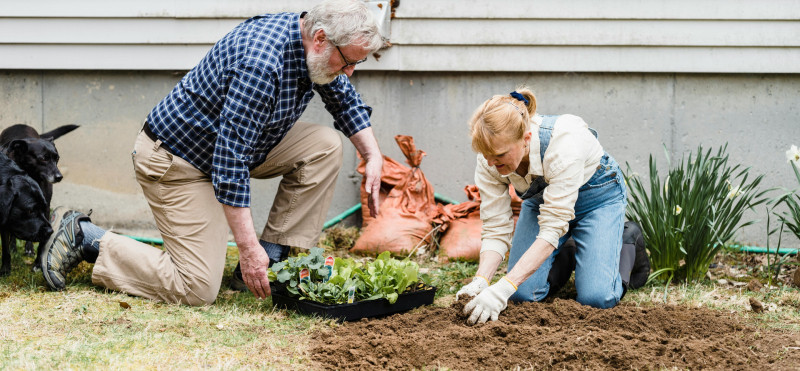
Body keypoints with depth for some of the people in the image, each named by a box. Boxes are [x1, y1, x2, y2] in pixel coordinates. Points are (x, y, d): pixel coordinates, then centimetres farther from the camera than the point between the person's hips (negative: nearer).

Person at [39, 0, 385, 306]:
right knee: (197, 289, -14)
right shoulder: (260, 64, -33)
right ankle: (84, 236, 0)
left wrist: (374, 156, 1)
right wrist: (247, 246, -33)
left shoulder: (315, 48, -5)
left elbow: (346, 101, 16)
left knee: (325, 146, -6)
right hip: (176, 158, -9)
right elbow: (231, 161, -34)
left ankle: (272, 262, 0)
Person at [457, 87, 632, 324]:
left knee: (595, 298, -20)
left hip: (596, 195, -4)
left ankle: (625, 243, 11)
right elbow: (495, 229, -20)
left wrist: (503, 289, -50)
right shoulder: (489, 160, -26)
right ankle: (564, 258, 19)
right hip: (541, 198, 4)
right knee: (523, 294, -12)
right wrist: (480, 282, -39)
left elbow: (552, 228, -42)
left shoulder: (562, 143, -42)